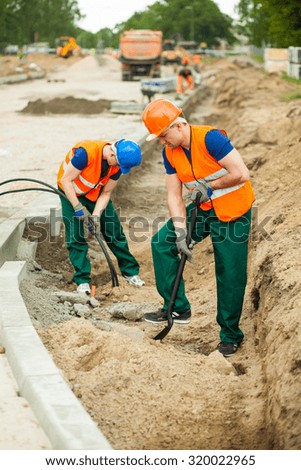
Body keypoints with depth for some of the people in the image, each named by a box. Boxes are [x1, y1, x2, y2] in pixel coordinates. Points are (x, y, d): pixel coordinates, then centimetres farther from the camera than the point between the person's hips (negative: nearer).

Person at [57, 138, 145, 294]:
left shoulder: (118, 163, -18)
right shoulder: (85, 152, -37)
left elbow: (106, 193, -9)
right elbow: (66, 180, -29)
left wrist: (96, 215, -22)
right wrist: (79, 209, -28)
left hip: (95, 193, 5)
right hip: (71, 192, -4)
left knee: (115, 231, 3)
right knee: (76, 236, -9)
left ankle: (130, 271, 16)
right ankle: (82, 280, 1)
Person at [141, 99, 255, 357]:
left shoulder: (210, 138, -24)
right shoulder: (170, 152, -2)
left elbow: (241, 173, -28)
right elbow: (174, 196, -2)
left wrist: (208, 185, -17)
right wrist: (180, 233, -11)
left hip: (233, 212, -7)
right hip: (203, 210, 7)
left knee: (230, 275, -2)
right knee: (162, 242, -3)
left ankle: (230, 335, 15)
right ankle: (178, 308, 6)